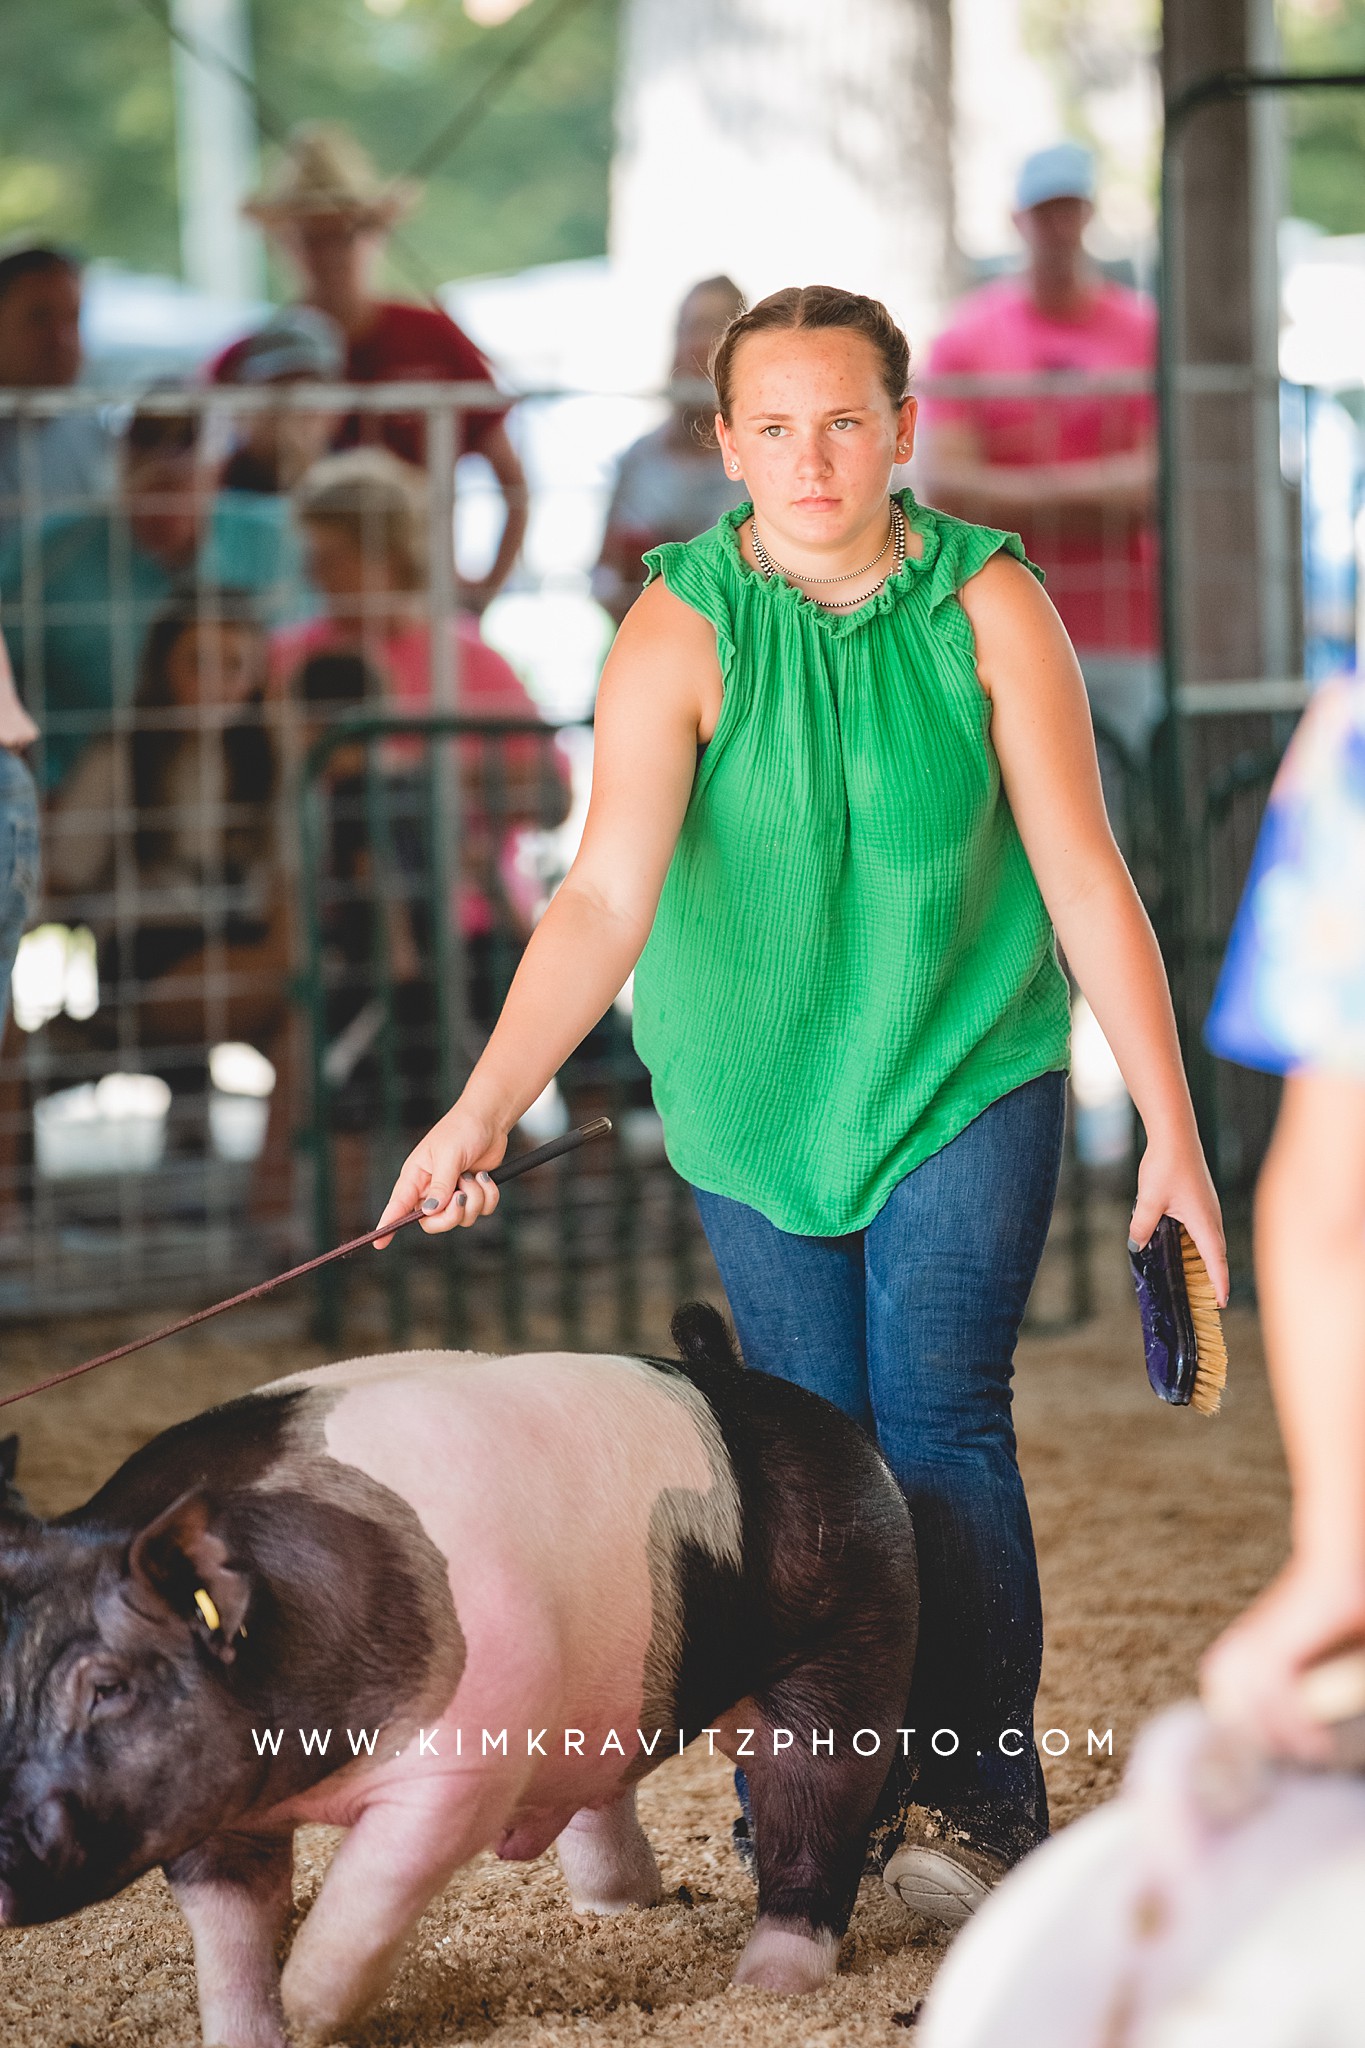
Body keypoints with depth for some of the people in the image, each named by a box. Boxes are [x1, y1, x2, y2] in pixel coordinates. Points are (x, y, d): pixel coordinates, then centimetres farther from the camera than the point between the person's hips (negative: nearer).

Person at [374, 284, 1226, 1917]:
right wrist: (484, 1110, -39)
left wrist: (1171, 1130, -11)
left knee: (941, 1415, -11)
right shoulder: (681, 631, -15)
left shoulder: (991, 605, -12)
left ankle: (977, 1796, -5)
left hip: (967, 1073, -1)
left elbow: (1087, 880, -10)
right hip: (760, 1094, 1)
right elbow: (607, 899, -25)